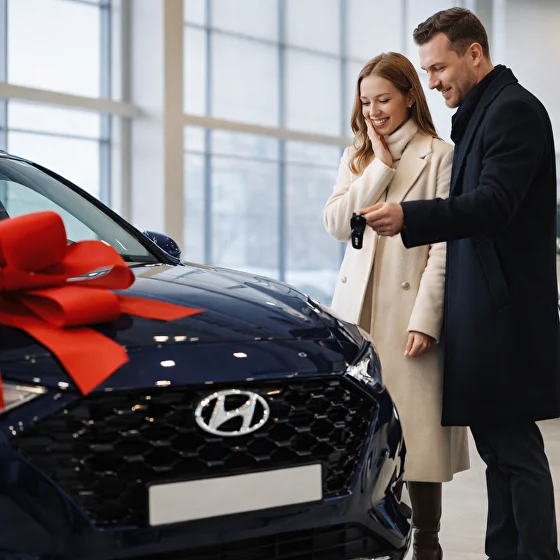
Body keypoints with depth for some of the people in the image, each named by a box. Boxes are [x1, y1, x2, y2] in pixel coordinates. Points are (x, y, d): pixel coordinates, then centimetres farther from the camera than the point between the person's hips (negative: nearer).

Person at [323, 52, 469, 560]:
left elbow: (445, 245, -7)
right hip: (357, 308, 5)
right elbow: (336, 223, 2)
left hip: (409, 310, -5)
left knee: (416, 427, -3)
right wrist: (380, 167, -4)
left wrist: (426, 319, -14)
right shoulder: (356, 159, 18)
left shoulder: (440, 157, 0)